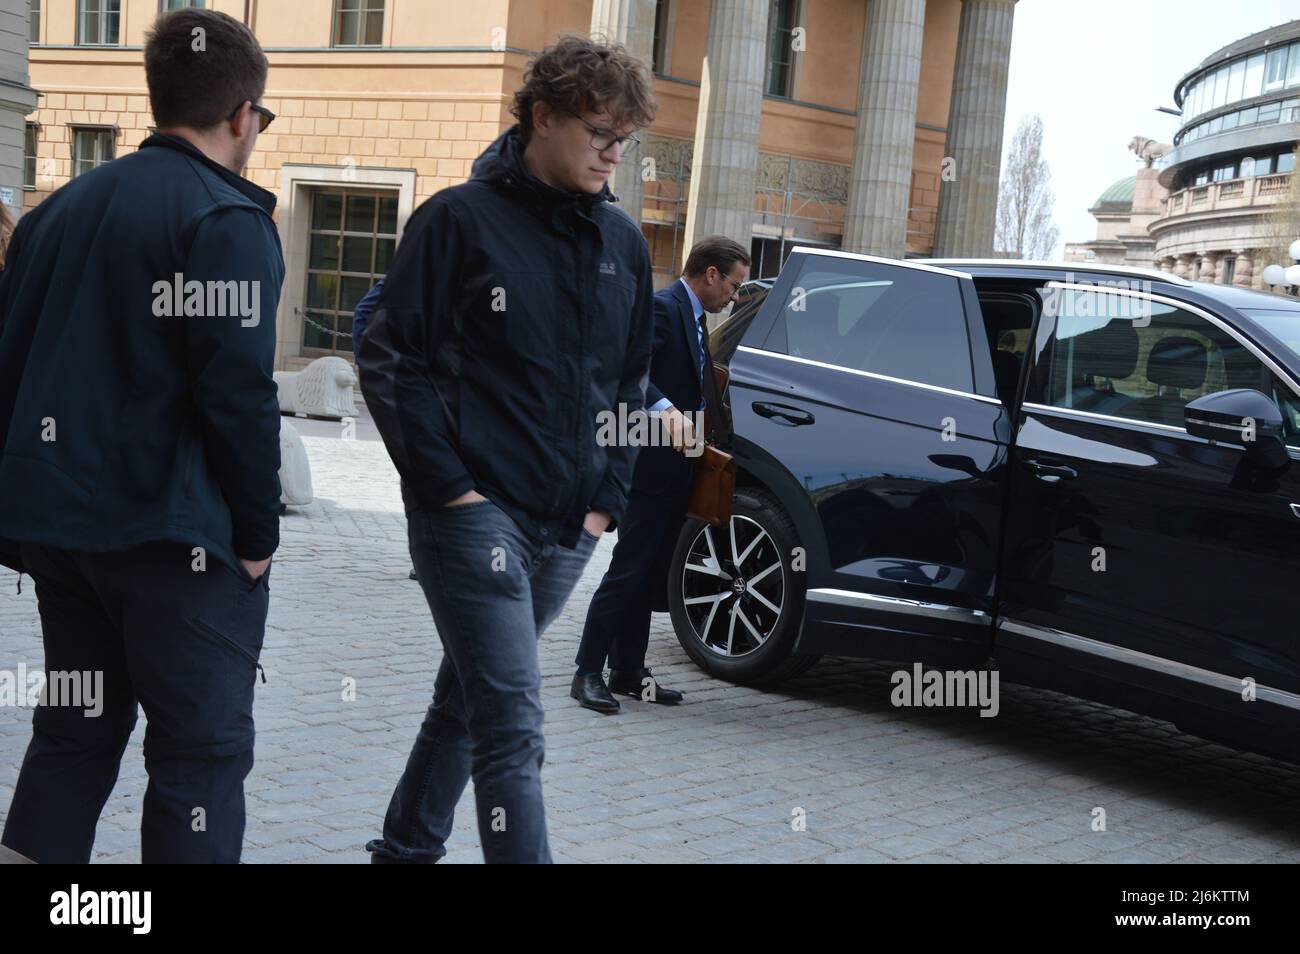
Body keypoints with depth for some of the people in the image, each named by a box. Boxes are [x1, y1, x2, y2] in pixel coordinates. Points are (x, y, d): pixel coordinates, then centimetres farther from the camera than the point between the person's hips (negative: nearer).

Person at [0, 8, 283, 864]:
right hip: (173, 532, -7)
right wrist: (258, 534, -9)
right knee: (203, 746, 2)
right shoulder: (226, 218, -11)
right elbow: (236, 391, -18)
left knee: (76, 732, 17)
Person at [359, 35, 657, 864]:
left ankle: (408, 846, 37)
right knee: (512, 727, -11)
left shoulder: (624, 242, 10)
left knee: (472, 696, 19)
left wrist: (606, 499, 8)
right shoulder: (462, 220, -6)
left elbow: (629, 382, 17)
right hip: (476, 512, -6)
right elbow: (391, 360, -7)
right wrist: (451, 487, -13)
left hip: (567, 529, 6)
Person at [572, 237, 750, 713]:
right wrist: (665, 409, -40)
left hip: (675, 468, 10)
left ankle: (628, 671, 20)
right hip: (653, 464, -10)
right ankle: (588, 673, 0)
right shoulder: (663, 308, -14)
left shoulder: (693, 317, 17)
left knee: (650, 577, 13)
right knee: (628, 571, -6)